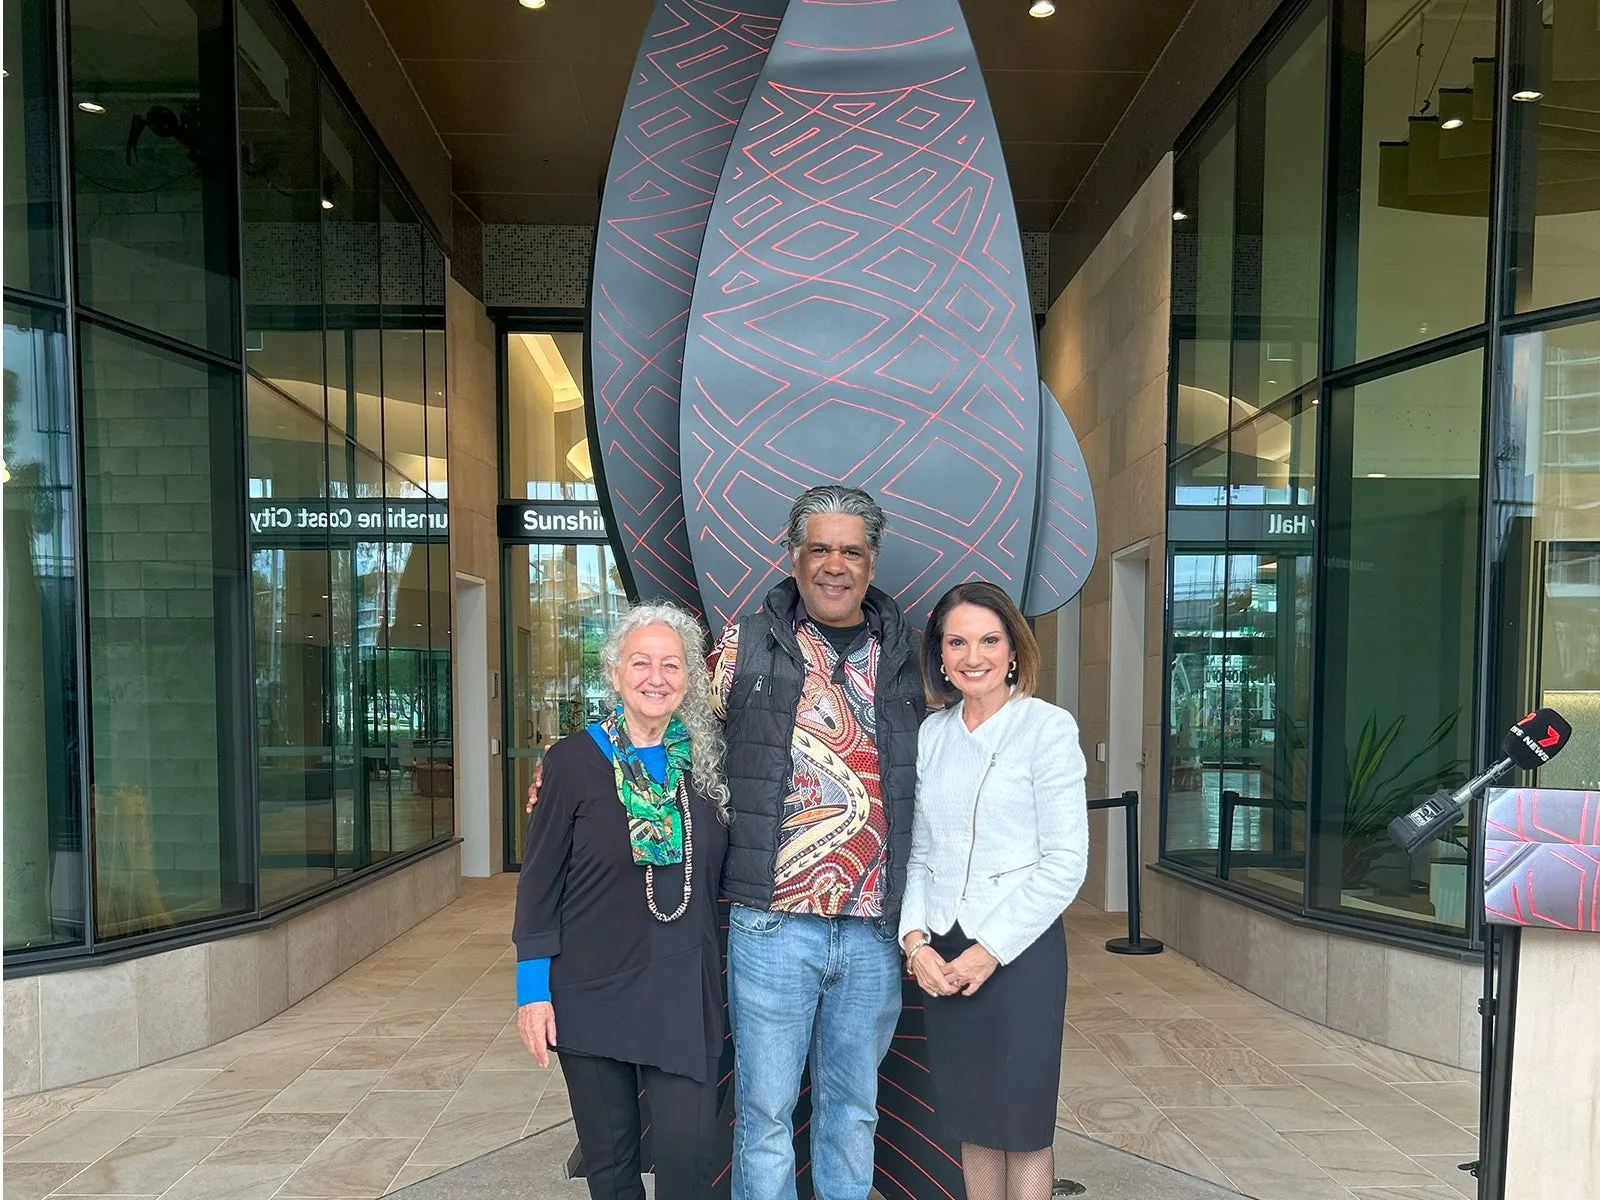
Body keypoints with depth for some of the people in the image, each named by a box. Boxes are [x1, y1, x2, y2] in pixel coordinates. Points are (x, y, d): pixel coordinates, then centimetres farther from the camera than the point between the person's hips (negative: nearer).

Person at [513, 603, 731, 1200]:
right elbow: (539, 881, -4)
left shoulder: (706, 762, 2)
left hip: (684, 991, 2)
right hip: (592, 991, -1)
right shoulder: (573, 760, -6)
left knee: (689, 1151, -1)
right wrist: (533, 988, -6)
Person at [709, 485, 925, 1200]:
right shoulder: (746, 644, -1)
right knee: (766, 1112, 9)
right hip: (771, 925, -2)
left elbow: (924, 779, 15)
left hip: (874, 931, 3)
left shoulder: (902, 654, 7)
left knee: (854, 1108, 18)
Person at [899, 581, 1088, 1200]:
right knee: (970, 1119, 15)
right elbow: (918, 853, 10)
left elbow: (1065, 861, -11)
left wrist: (990, 950, -13)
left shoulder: (1048, 726, -8)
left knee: (1021, 1123, 8)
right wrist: (915, 939, -4)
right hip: (940, 956, 5)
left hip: (1019, 951, -4)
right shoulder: (932, 734, 6)